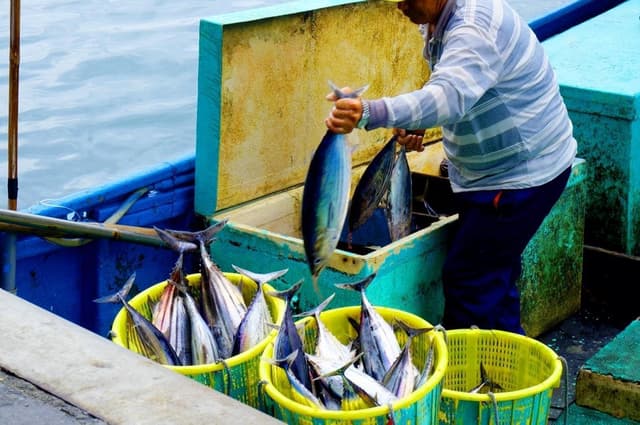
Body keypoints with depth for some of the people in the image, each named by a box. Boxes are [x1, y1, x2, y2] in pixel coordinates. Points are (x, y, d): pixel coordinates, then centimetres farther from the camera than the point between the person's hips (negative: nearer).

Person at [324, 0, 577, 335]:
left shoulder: (474, 29, -30)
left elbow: (450, 96, -48)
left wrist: (370, 113, -62)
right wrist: (416, 124, -1)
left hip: (523, 176, -10)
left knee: (466, 279, -9)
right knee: (495, 275, 17)